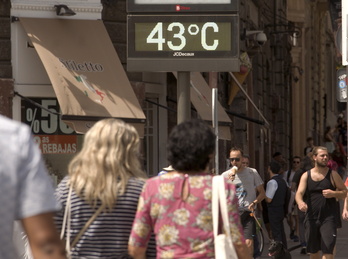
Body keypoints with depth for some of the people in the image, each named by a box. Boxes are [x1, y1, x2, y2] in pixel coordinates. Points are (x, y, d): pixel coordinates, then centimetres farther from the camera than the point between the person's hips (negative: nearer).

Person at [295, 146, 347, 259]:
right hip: (311, 219, 2)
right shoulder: (306, 176, 6)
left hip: (328, 219, -2)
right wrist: (300, 203, -29)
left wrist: (333, 193, -16)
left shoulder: (333, 175, 2)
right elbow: (299, 193, -6)